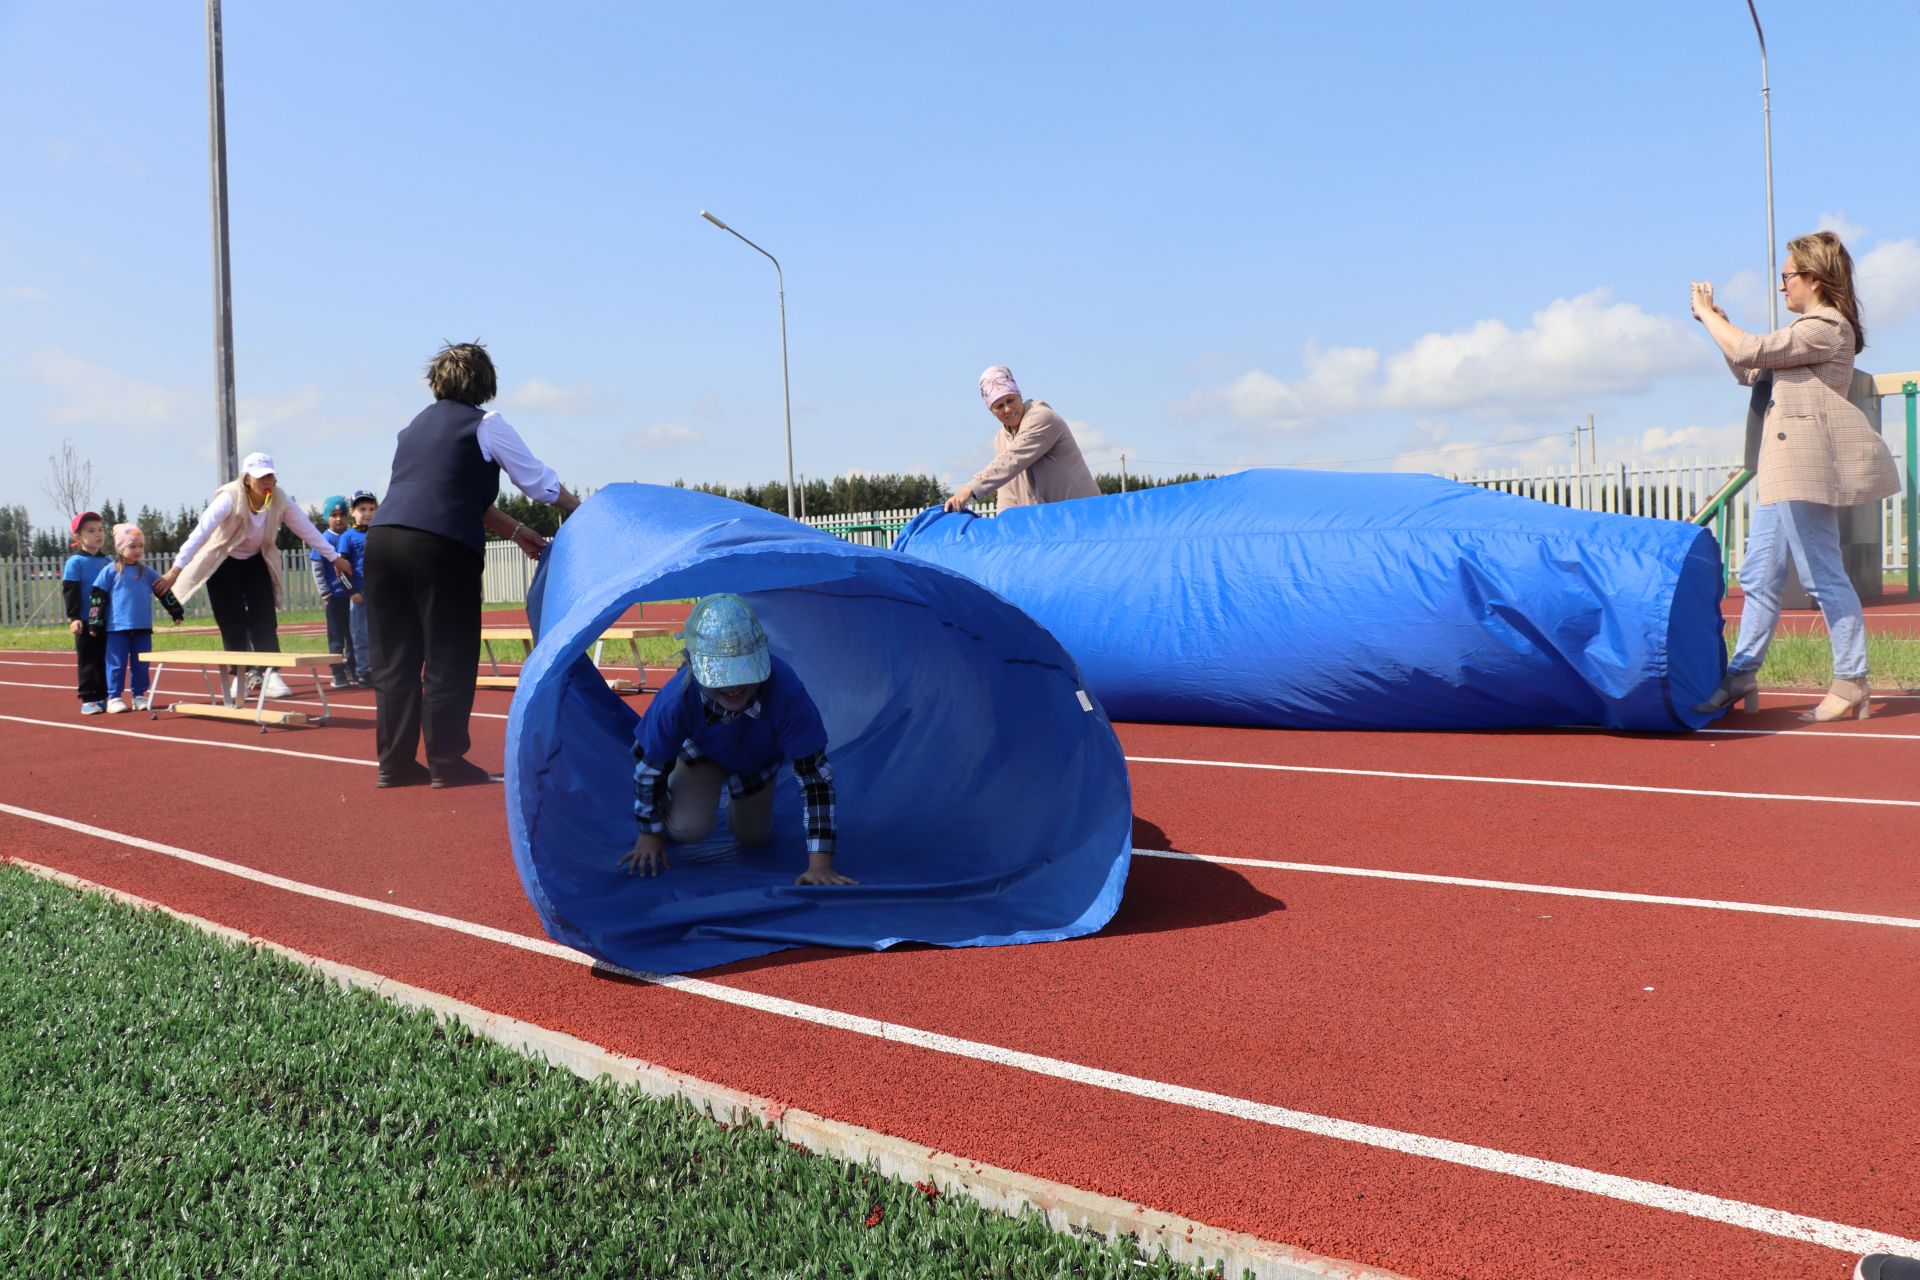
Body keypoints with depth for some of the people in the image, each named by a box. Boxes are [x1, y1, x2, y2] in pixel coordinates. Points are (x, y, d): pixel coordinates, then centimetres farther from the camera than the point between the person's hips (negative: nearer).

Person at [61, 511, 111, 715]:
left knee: (106, 659, 8)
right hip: (85, 622, -5)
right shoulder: (75, 562, -5)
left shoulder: (108, 562, 11)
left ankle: (104, 697, 16)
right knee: (88, 661, 0)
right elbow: (69, 591, -9)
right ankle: (88, 700, 4)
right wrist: (73, 618, -15)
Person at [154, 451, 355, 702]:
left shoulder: (280, 499, -16)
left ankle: (271, 676, -8)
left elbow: (306, 528, -8)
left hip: (256, 561, 3)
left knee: (265, 619, -7)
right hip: (223, 562, -3)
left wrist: (334, 557, -5)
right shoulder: (230, 498, -29)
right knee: (233, 623, -2)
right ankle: (242, 676, 11)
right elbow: (201, 532, -34)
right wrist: (176, 568, -39)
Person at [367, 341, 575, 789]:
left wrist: (515, 530, 31)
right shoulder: (486, 425, 4)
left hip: (383, 539, 6)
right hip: (442, 548, -6)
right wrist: (579, 508, 28)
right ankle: (446, 763, 6)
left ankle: (394, 763, 13)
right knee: (449, 659, 2)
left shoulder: (418, 424, 24)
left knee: (394, 659, 9)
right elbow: (540, 482, 11)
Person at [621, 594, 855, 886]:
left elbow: (814, 775, -39)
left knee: (754, 838, 15)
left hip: (759, 759, 1)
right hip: (701, 750, -1)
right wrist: (650, 832, -9)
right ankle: (666, 828, 13)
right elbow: (648, 763, -23)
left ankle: (736, 803, 48)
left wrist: (820, 865, -39)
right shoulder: (676, 699, -44)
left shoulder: (786, 692, -48)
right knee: (688, 828, -23)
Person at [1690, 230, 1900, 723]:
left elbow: (1749, 352, -16)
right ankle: (1741, 676, 11)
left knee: (1824, 576, -7)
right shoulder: (1814, 329, 23)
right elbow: (1750, 372, 23)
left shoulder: (1826, 327, -9)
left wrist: (1707, 312, -3)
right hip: (1785, 472, 11)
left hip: (1806, 468, -10)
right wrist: (1717, 320, 16)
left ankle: (1852, 682, 0)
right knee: (1759, 576, 8)